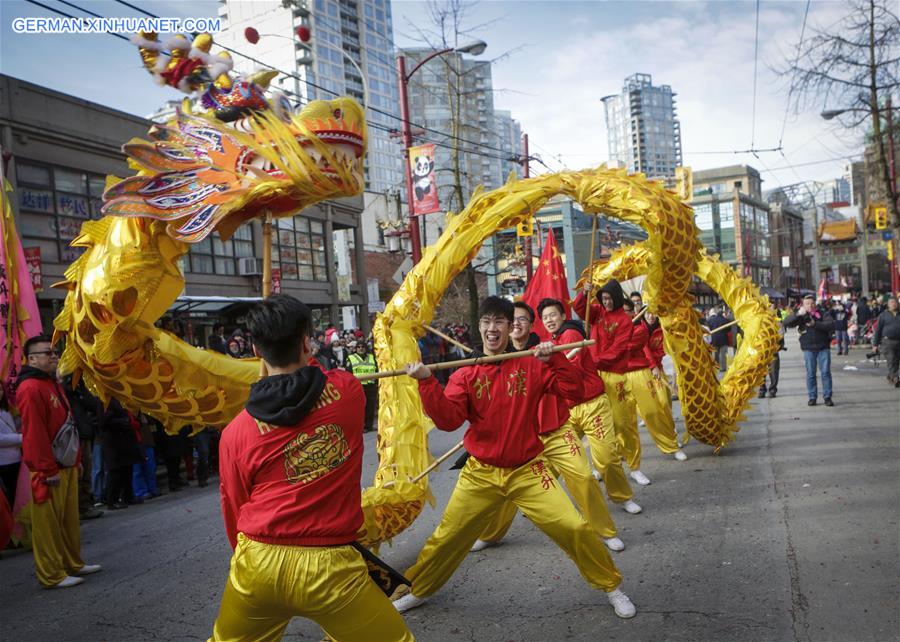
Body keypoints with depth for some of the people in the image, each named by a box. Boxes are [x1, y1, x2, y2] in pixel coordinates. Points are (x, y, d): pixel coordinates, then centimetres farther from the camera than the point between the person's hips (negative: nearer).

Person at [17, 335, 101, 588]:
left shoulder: (53, 384, 17)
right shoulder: (30, 388, -15)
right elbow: (34, 432, -20)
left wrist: (75, 460, 20)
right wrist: (48, 470, -20)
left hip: (66, 465, 10)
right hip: (49, 471, -10)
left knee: (69, 518, 16)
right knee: (48, 522, -1)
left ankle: (73, 564, 27)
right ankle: (52, 575, 7)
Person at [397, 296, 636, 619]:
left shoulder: (532, 365, -4)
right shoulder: (465, 374, -4)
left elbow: (574, 391, -10)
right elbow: (448, 419, -16)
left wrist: (554, 359, -24)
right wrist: (427, 382, -28)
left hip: (528, 471, -1)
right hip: (480, 474, 1)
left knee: (574, 528, -8)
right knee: (446, 538, 11)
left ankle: (612, 587, 17)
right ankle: (416, 592, 36)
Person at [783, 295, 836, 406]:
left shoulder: (823, 313, 1)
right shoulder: (800, 315, 3)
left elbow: (831, 325, -13)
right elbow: (786, 323, -10)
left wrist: (815, 324, -23)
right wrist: (797, 314, -24)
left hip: (823, 347, -1)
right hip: (808, 348, 1)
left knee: (826, 372, 0)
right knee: (810, 373, 4)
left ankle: (827, 397, 7)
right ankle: (812, 397, 11)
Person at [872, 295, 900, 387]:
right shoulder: (883, 315, 4)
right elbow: (878, 330, 4)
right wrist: (875, 344, -1)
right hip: (887, 341, -3)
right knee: (891, 361, -12)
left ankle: (890, 376, 27)